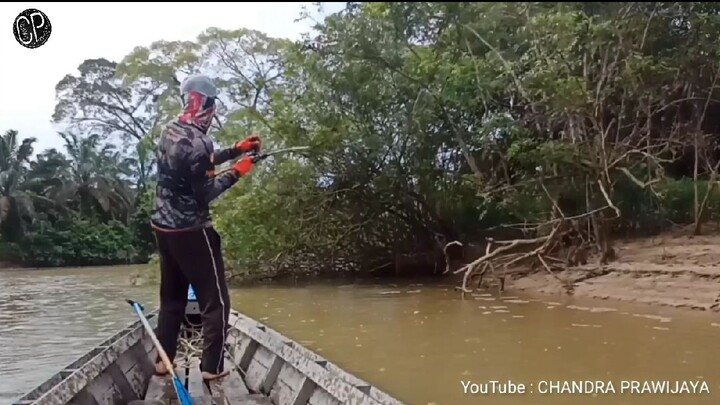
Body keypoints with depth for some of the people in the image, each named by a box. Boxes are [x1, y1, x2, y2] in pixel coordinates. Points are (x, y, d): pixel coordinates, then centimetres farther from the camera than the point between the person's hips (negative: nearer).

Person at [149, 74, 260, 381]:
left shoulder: (169, 132, 7)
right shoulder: (196, 141, -21)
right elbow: (205, 192, -19)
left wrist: (237, 149, 16)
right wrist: (236, 173, -8)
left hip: (163, 226, 9)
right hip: (190, 231, -9)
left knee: (172, 297, 18)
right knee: (215, 301, 2)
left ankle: (162, 361, 24)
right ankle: (212, 367, 6)